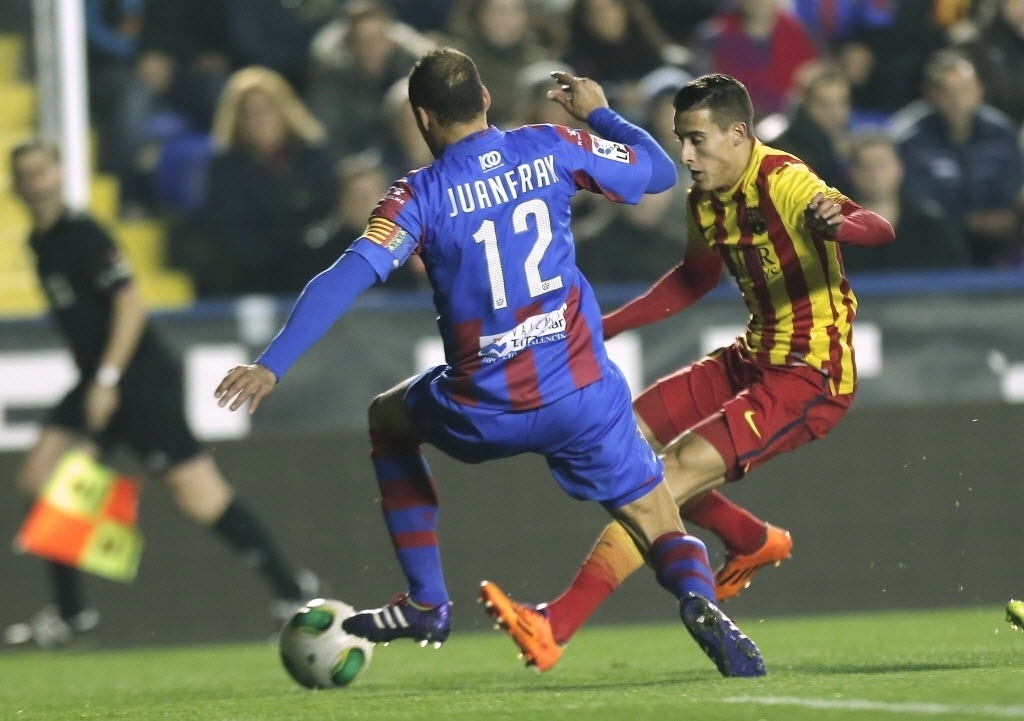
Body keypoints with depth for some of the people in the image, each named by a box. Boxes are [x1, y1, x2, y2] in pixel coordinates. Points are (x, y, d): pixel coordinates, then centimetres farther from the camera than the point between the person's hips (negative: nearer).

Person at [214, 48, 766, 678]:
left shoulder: (421, 196, -5)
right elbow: (659, 171, 13)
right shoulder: (551, 149, 1)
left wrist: (271, 366, -16)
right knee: (661, 530, 11)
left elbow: (348, 278, -15)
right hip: (583, 396, 1)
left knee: (387, 421, 30)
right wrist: (599, 114, 30)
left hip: (486, 413, -1)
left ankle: (426, 603, 25)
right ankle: (699, 599, -26)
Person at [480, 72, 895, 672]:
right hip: (753, 358, 9)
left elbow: (880, 228, -36)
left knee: (678, 468, -22)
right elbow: (697, 278, 25)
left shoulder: (785, 184, -20)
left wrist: (838, 224, -58)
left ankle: (555, 626, -26)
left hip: (811, 379, -9)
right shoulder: (706, 200, 5)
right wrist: (608, 325, 21)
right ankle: (753, 542, 26)